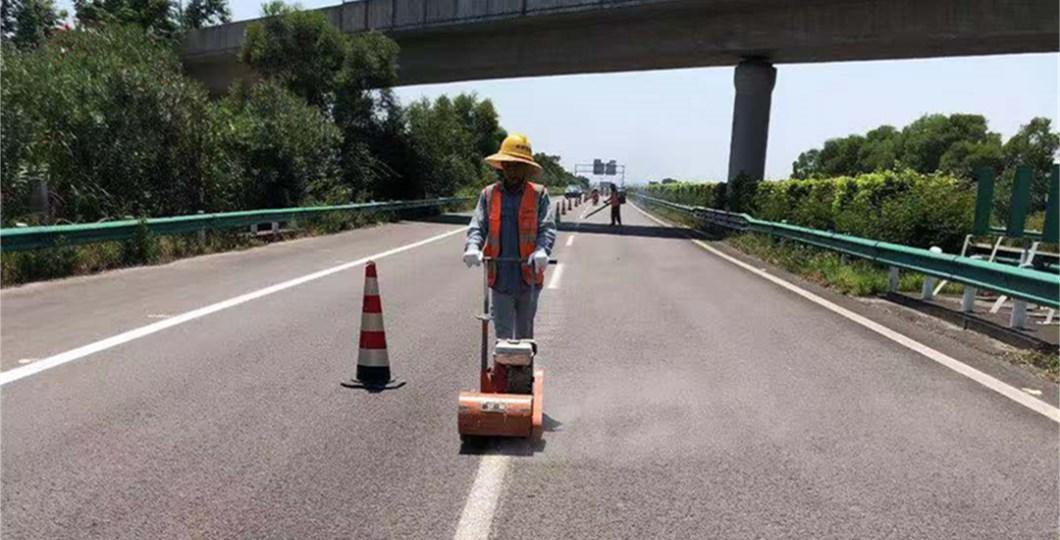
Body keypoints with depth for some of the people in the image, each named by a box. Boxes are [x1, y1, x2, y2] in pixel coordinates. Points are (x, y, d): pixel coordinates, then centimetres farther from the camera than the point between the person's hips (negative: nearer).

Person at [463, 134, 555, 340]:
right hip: (500, 277, 1)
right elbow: (477, 226, 1)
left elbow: (548, 227, -7)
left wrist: (541, 251, -27)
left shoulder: (539, 194, 0)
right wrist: (473, 247, -20)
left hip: (528, 277, 0)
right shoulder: (488, 194, 5)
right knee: (503, 334, 3)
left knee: (524, 333, 16)